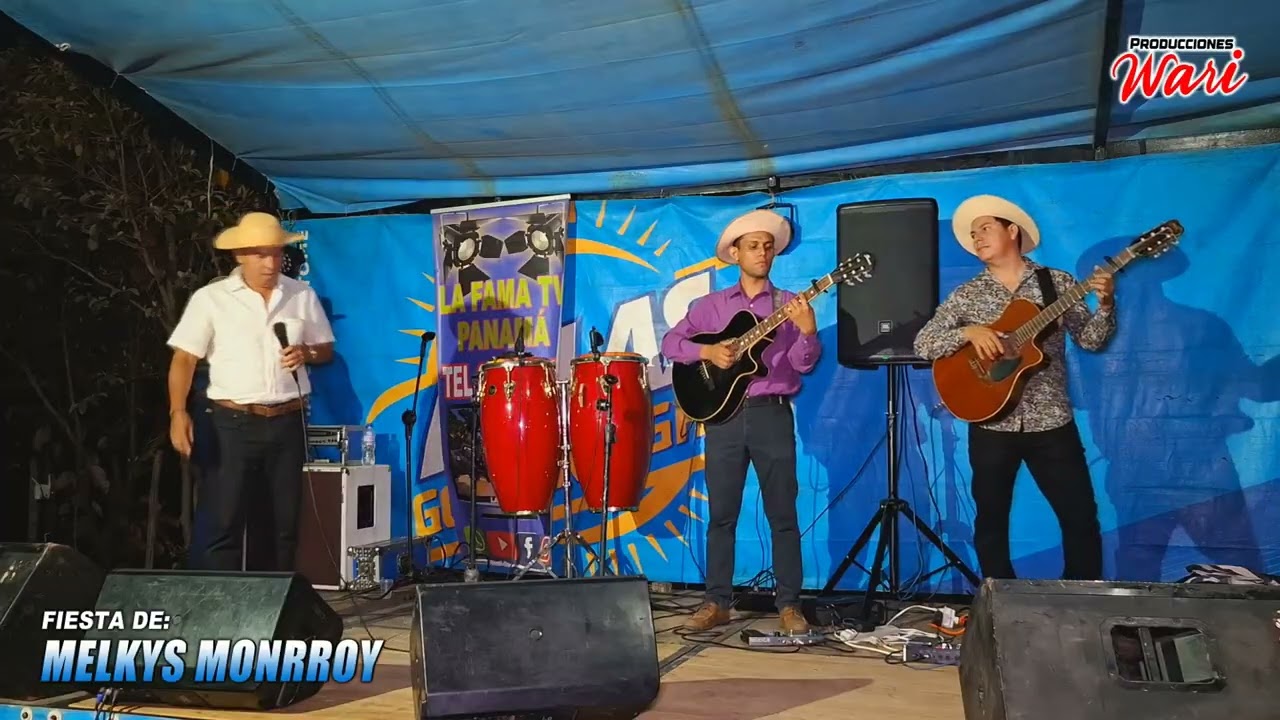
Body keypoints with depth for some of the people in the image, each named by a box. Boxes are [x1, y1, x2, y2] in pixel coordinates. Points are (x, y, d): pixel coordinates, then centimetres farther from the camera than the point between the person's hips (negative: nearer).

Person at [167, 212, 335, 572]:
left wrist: (306, 354, -8)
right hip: (234, 422, -3)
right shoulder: (210, 298, -1)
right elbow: (184, 358, -2)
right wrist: (178, 412, -13)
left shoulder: (303, 295, 7)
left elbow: (326, 349, 15)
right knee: (223, 522, -2)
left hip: (288, 421, 3)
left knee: (287, 520, 10)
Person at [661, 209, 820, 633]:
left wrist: (807, 331, -24)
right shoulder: (711, 305, 10)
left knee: (783, 515, 1)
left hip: (772, 414, -1)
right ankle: (717, 603, 14)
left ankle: (789, 605, 9)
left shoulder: (790, 304, 6)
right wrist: (706, 351, -11)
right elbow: (670, 342, 5)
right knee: (721, 515, 6)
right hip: (724, 415, 1)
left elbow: (803, 363, -4)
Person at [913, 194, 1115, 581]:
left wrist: (1105, 303, -17)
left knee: (1082, 518, 4)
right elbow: (922, 344, -5)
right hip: (992, 424, 1)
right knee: (991, 521, 7)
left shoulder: (1058, 283, 3)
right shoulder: (966, 295, 3)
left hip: (1051, 422, 0)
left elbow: (1091, 339, 1)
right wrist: (968, 332, -20)